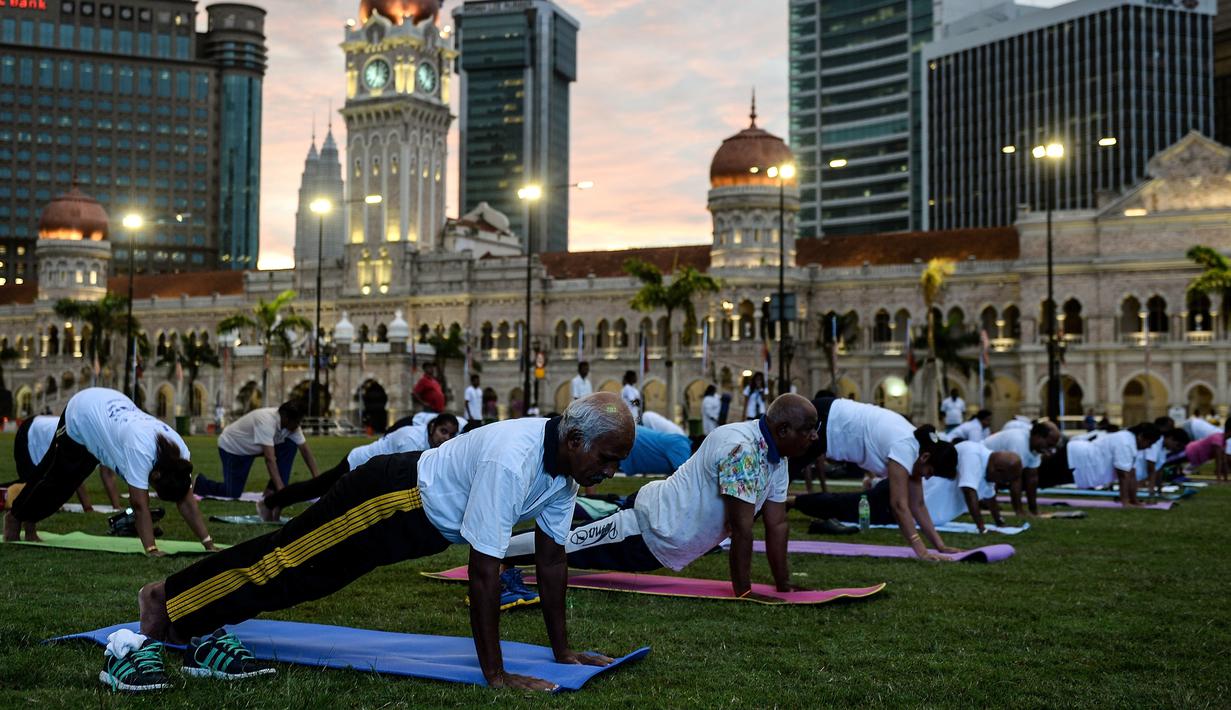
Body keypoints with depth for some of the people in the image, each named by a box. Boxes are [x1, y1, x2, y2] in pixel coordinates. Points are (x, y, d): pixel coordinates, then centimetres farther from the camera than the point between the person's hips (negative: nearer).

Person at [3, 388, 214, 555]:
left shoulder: (179, 451, -26)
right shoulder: (141, 449, -46)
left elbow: (186, 500, -24)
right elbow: (140, 504, -46)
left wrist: (209, 544, -29)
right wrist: (151, 550, -49)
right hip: (80, 414, -6)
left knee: (65, 485, 22)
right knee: (54, 478, 12)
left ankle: (28, 519, 47)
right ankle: (15, 515, 41)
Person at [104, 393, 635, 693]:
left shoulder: (565, 464, -8)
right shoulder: (512, 462, -36)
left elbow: (551, 556, 1)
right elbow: (483, 570, -34)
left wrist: (562, 650, 3)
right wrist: (495, 674, -29)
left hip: (424, 520, 8)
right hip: (387, 499, -8)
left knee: (300, 575, 21)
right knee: (283, 564, 7)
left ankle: (192, 624, 39)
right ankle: (166, 603, 29)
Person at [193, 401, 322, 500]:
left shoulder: (292, 424, -16)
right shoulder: (267, 421, -39)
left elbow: (306, 450, -11)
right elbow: (270, 459, -44)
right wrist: (281, 489, -46)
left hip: (253, 447, 7)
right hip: (231, 447, -7)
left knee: (291, 446, -14)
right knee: (233, 493, -14)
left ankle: (272, 489, -7)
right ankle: (197, 483, 12)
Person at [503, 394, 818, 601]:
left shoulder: (777, 456, 0)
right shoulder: (741, 448, -30)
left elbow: (777, 524, 4)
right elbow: (741, 526, -29)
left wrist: (784, 587, 1)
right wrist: (743, 593, -25)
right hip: (647, 529, -9)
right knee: (561, 544, 6)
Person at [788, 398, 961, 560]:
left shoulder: (916, 445, -3)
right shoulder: (904, 448, -29)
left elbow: (917, 505, 2)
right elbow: (899, 504, -32)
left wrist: (940, 545, -3)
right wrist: (921, 551, -34)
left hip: (831, 425, 9)